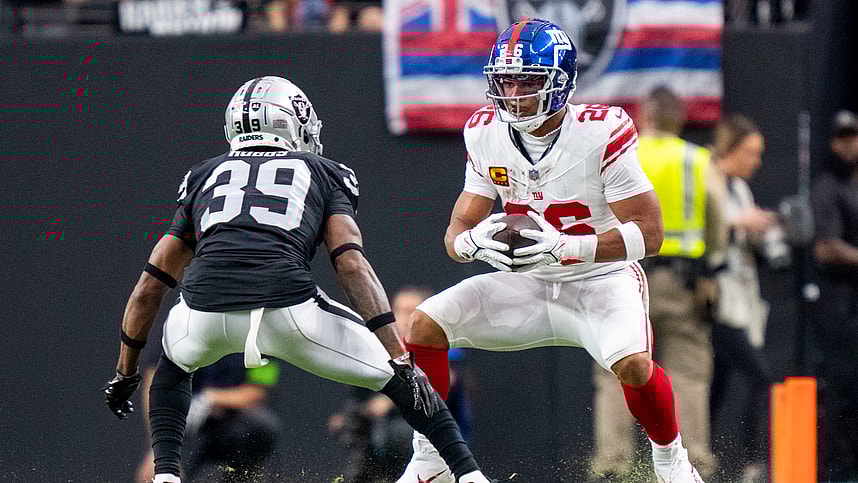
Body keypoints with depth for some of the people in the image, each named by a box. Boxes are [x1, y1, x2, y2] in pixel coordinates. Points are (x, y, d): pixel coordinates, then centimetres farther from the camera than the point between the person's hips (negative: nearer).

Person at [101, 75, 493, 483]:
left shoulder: (204, 177, 31)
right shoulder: (323, 174, 24)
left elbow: (149, 288, 31)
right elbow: (353, 266, 6)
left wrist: (125, 372, 42)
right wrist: (401, 361, 2)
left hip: (206, 311, 2)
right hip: (287, 307, -2)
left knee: (174, 364, 37)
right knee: (400, 377, 19)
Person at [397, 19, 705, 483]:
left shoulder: (601, 133, -21)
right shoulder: (486, 133, -6)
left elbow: (648, 233, -20)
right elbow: (457, 231, -2)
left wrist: (562, 246, -33)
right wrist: (475, 242, -29)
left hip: (601, 282, -5)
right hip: (528, 285, 5)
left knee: (632, 363, -33)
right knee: (426, 324, -12)